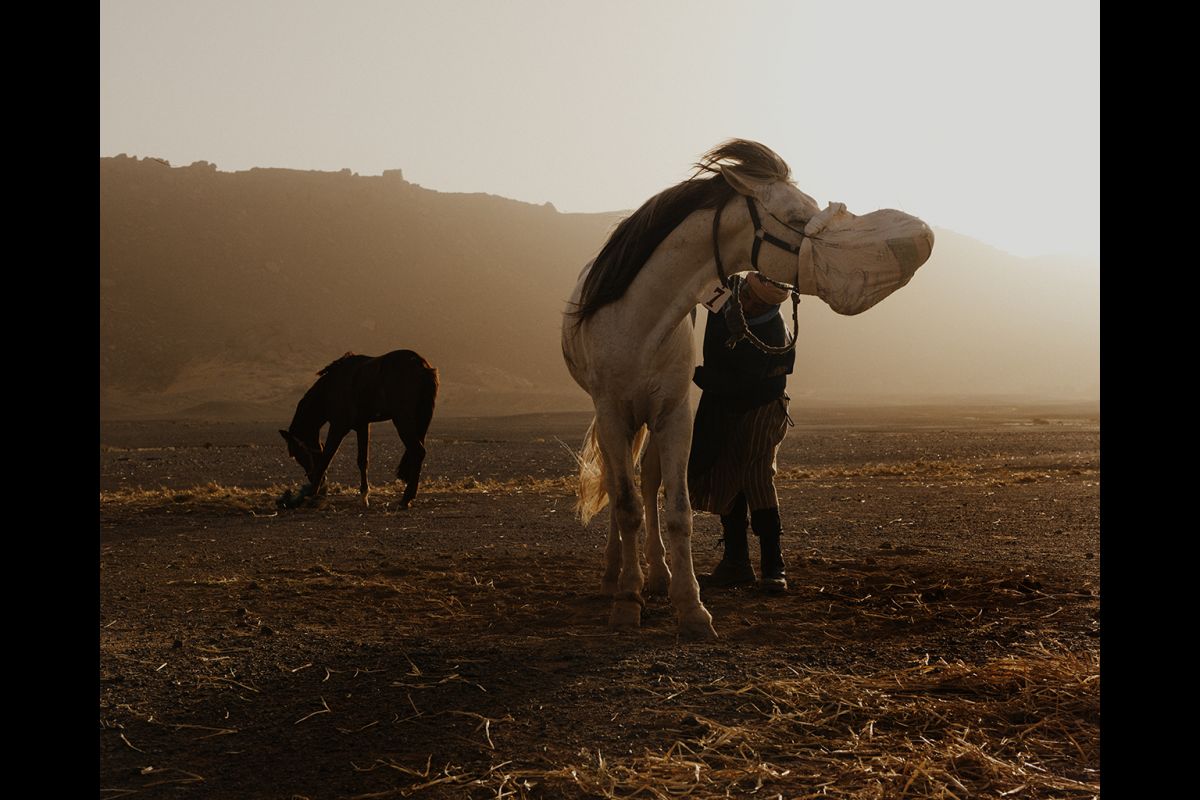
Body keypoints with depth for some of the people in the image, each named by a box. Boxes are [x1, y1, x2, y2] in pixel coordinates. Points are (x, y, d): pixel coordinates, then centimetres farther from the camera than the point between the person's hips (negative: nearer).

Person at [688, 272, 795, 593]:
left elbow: (736, 383, -30)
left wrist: (694, 373, -23)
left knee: (757, 479, -15)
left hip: (759, 410, -7)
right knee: (727, 482, 10)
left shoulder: (772, 336, -30)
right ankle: (735, 563, 19)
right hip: (723, 409, 7)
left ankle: (773, 568, -9)